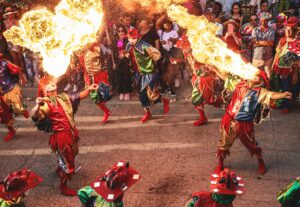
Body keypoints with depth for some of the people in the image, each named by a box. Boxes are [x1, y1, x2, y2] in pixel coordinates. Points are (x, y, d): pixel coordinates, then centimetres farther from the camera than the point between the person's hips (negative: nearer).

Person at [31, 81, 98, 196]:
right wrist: (38, 105, -59)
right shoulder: (47, 104, -21)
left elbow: (78, 97, 15)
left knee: (71, 155, 32)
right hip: (61, 135, -8)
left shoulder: (63, 97, 2)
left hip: (71, 132, 8)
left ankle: (60, 170, 62)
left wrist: (89, 89, 4)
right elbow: (35, 116, -38)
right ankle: (63, 187, 25)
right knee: (68, 163, 4)